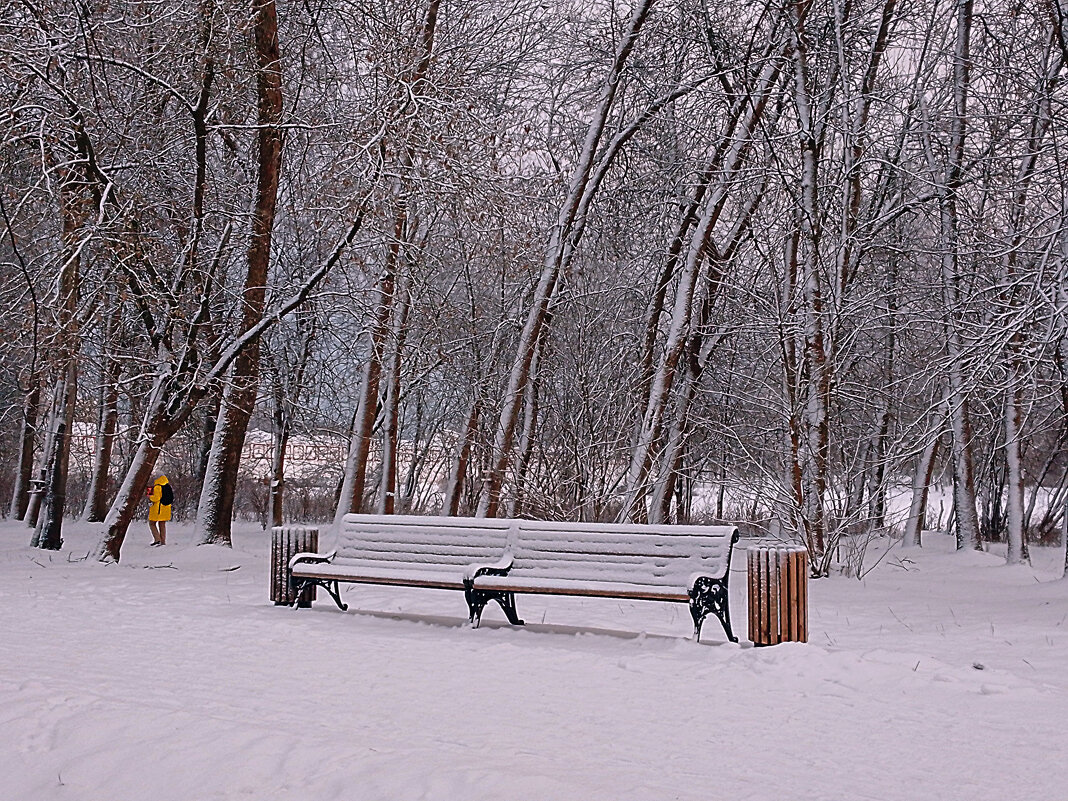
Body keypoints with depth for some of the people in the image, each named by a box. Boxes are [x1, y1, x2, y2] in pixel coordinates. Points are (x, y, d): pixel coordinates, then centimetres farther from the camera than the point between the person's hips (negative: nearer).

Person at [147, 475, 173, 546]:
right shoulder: (168, 486, 8)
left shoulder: (157, 487, -15)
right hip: (166, 508, 7)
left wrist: (150, 497, -2)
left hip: (158, 509, -7)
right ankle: (163, 542, 11)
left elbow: (156, 498, -23)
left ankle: (157, 539, -6)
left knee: (152, 524, 6)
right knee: (162, 525, 12)